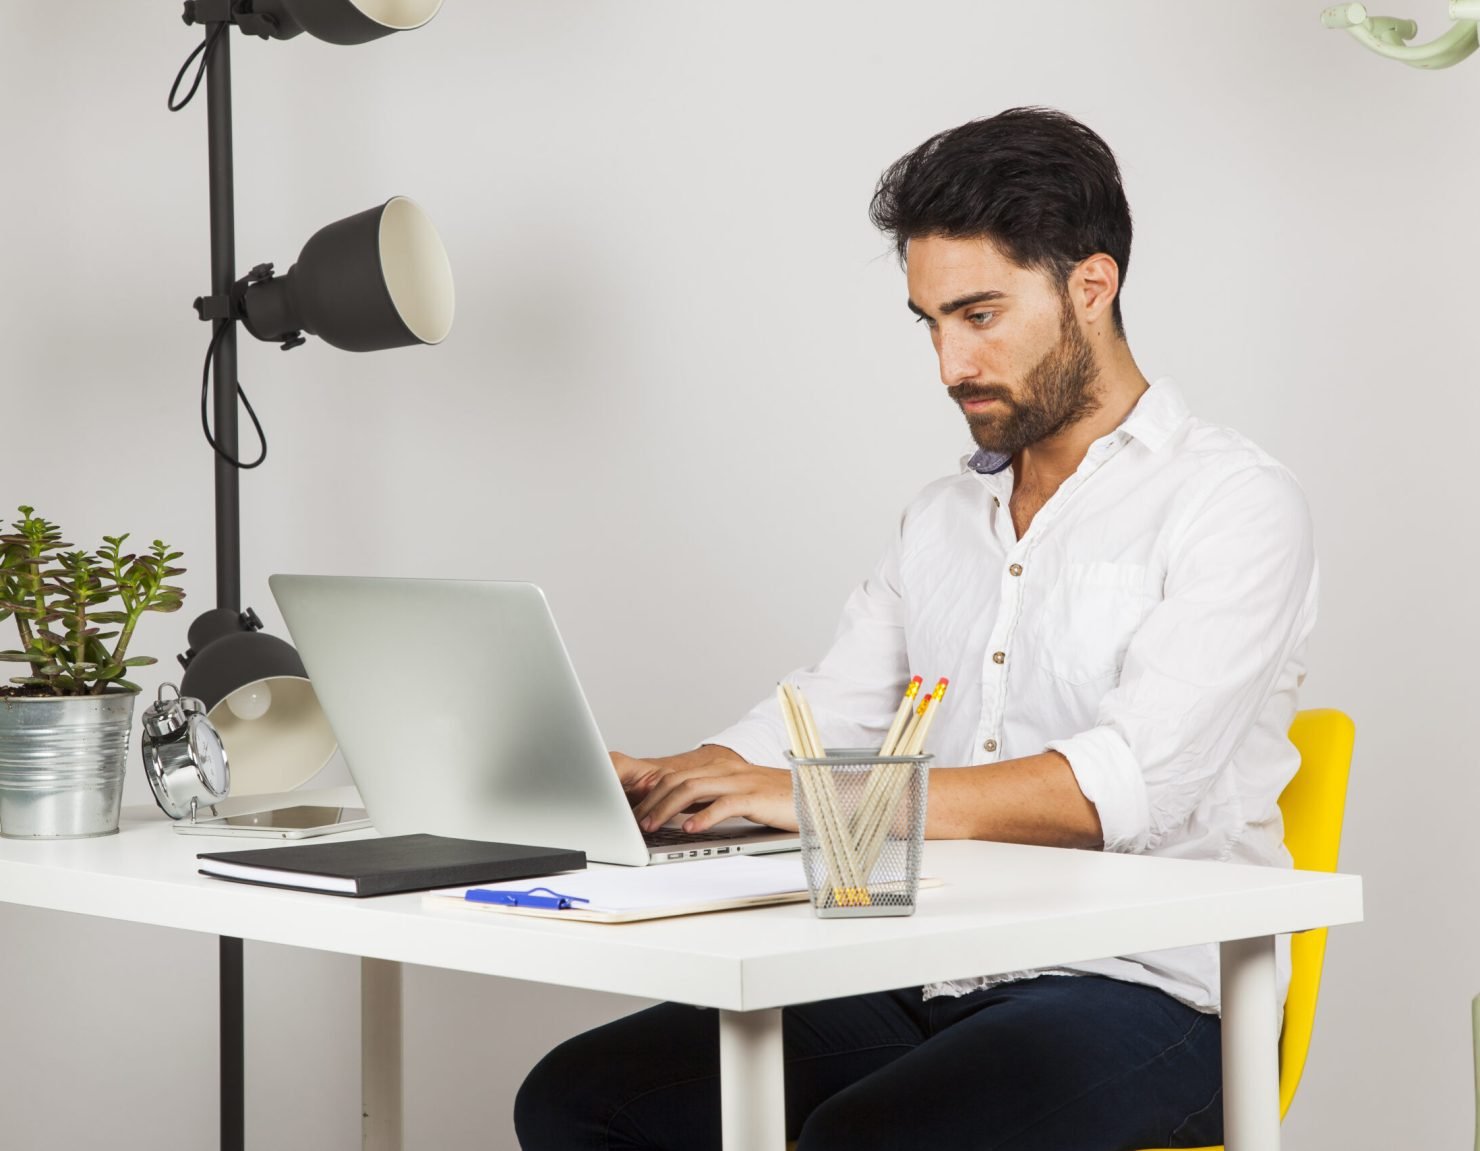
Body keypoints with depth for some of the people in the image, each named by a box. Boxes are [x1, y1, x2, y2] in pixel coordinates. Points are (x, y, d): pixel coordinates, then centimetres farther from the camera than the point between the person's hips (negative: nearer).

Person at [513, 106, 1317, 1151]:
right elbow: (818, 721, 15)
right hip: (927, 983, 7)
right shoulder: (942, 520, 20)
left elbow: (1131, 780, -20)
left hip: (1140, 995, -7)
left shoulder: (1232, 502, -6)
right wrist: (648, 783, -6)